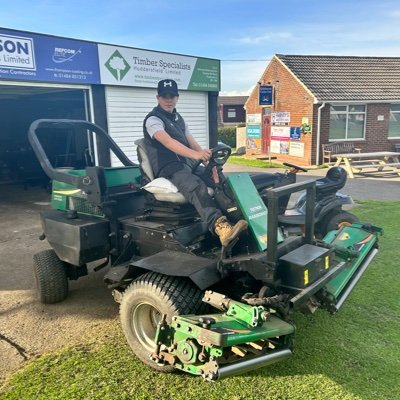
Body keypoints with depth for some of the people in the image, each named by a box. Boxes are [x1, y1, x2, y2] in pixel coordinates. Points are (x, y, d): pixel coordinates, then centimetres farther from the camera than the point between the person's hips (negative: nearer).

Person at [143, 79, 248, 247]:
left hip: (187, 165, 8)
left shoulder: (178, 118, 23)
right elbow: (168, 142, -23)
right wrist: (196, 155, -38)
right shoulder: (153, 119, -3)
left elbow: (192, 143, 16)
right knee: (197, 187, -37)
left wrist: (207, 161, -3)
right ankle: (221, 227, -55)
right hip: (169, 169, -8)